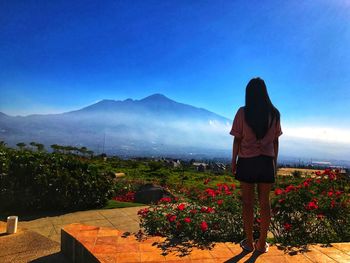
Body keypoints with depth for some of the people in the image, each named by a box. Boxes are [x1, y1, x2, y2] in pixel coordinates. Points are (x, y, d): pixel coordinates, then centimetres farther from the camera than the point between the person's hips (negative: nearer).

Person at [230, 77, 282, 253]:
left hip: (247, 161, -2)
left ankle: (249, 242, 18)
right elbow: (275, 141, 5)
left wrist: (233, 161, 3)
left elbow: (237, 139, -6)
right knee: (264, 202, 10)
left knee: (247, 202, 8)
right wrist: (274, 161, 15)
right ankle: (262, 243, 21)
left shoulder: (243, 112, -7)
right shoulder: (274, 113, 2)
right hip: (266, 161, 3)